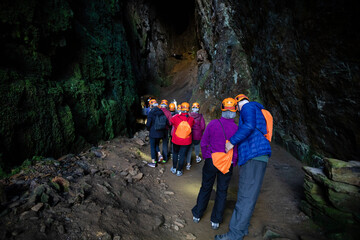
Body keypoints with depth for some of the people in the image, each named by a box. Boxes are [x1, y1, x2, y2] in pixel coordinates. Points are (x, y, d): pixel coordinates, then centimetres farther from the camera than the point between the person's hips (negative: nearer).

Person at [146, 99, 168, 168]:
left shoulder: (151, 113, -16)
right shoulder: (161, 112, -1)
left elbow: (148, 124, -17)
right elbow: (167, 122, -1)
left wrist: (148, 129, 5)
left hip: (153, 133, -5)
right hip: (160, 132, 5)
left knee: (152, 147, 8)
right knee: (156, 144, 26)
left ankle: (153, 162, 14)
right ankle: (159, 155, 6)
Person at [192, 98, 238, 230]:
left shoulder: (213, 124, -11)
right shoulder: (237, 129, -11)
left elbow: (203, 143, -4)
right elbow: (239, 149, -5)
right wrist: (233, 162, 11)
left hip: (211, 161, 0)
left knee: (205, 188, 16)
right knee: (222, 191, 14)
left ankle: (197, 214, 29)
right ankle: (216, 221, 24)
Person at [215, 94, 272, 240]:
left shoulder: (248, 107, -2)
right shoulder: (257, 112, 28)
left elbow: (249, 125, -20)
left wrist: (232, 142, -14)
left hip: (254, 156, -10)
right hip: (251, 156, 10)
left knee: (246, 196, -8)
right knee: (246, 193, 14)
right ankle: (243, 227, 24)